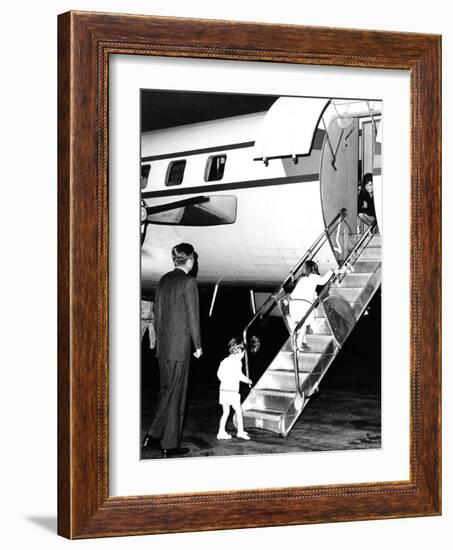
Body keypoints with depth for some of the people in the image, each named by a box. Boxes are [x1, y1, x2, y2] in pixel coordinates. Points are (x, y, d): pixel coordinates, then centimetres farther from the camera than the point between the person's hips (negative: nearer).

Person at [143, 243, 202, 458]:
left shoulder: (163, 281, 9)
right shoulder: (188, 282, -12)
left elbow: (157, 313, 13)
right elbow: (193, 316, -12)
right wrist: (198, 345, -4)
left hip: (162, 344, 7)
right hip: (180, 345, -7)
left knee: (166, 390, 18)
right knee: (175, 394, 0)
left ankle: (154, 435, 13)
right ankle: (170, 445, 6)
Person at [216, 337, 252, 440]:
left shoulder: (225, 361, 11)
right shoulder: (237, 361, -9)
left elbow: (219, 374, 16)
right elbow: (239, 375, -16)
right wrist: (248, 380, 0)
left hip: (223, 389, 7)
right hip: (232, 390, -7)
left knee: (225, 412, 12)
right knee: (239, 411, 5)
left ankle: (221, 432, 10)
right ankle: (240, 431, 5)